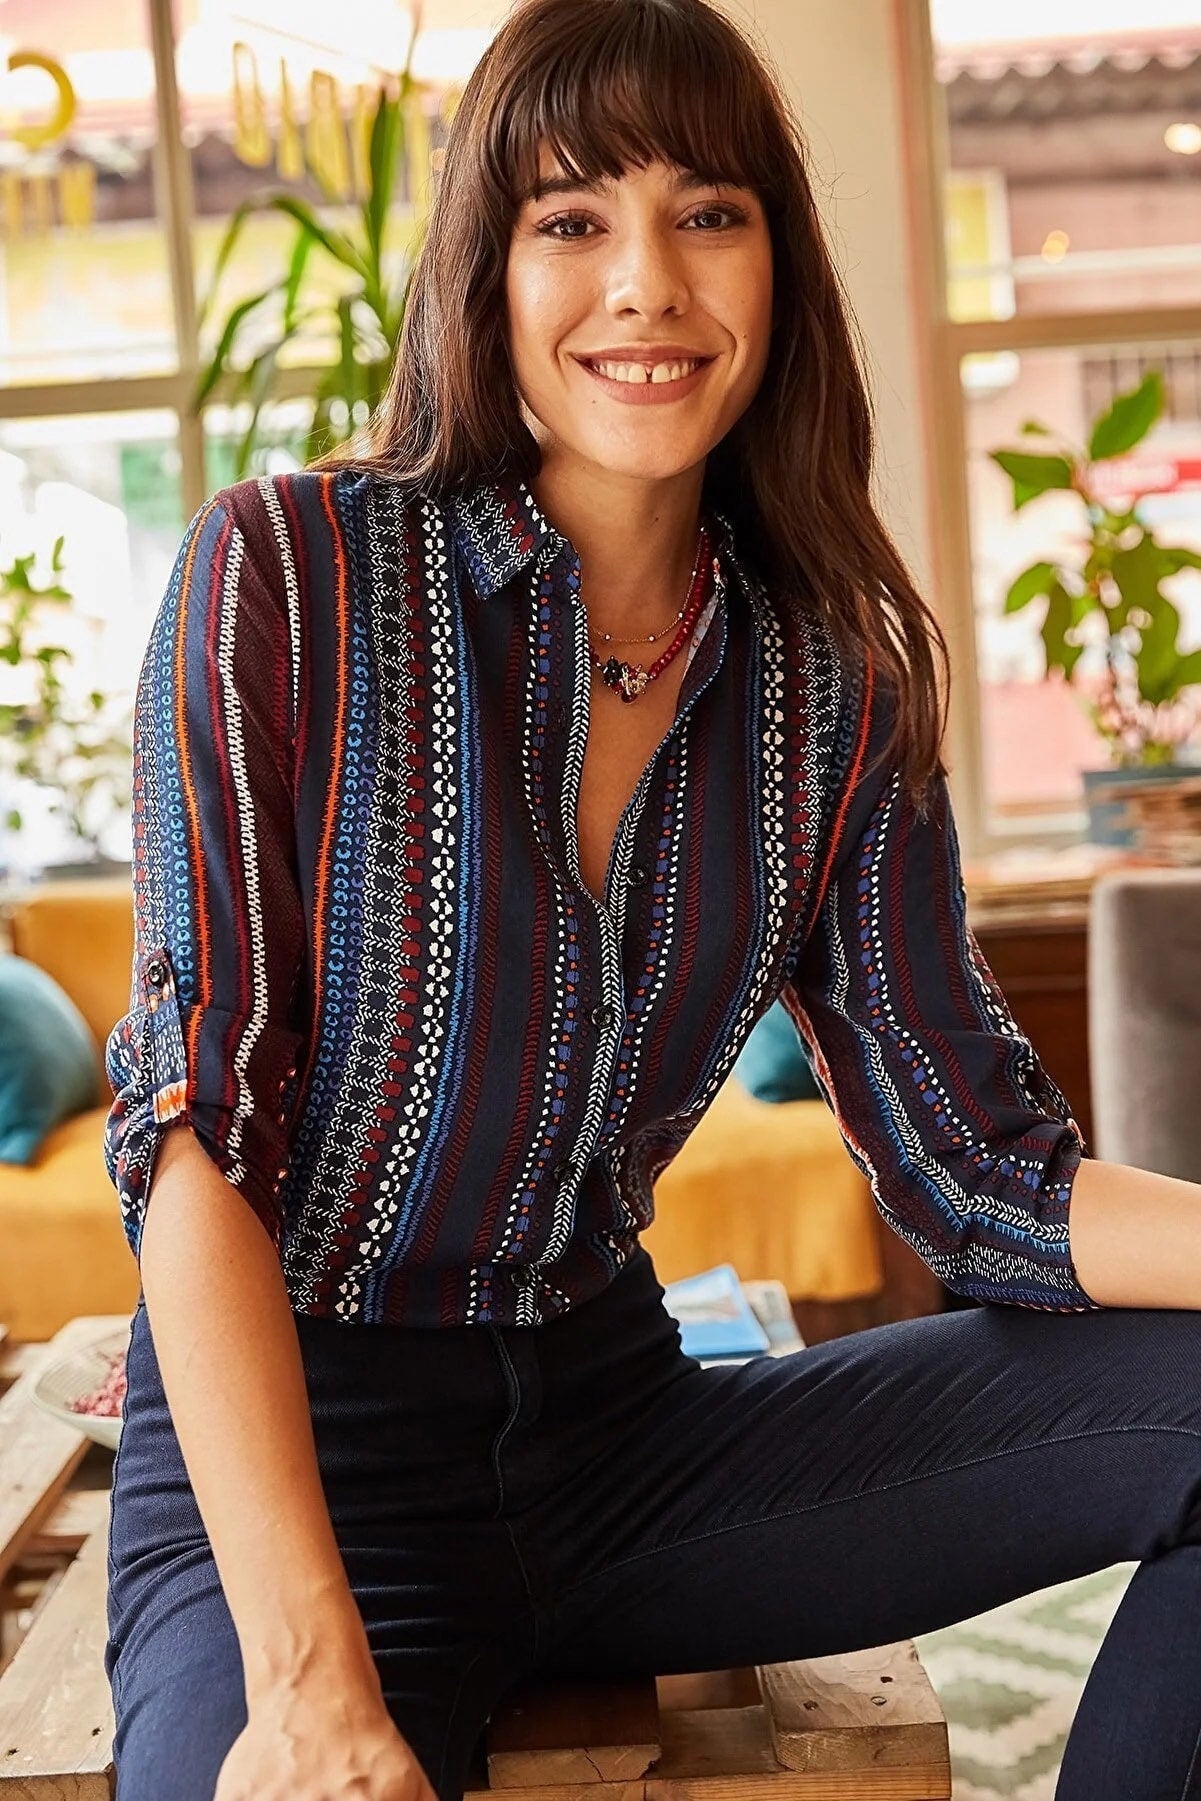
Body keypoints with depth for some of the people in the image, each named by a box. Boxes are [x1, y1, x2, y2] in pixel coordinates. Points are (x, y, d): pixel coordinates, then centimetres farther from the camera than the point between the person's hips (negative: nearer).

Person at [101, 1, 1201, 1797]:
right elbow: (193, 1129, -14)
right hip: (292, 1457, -4)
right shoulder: (286, 574, -9)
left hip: (621, 1418, 5)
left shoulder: (836, 688, 3)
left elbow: (974, 1163, -1)